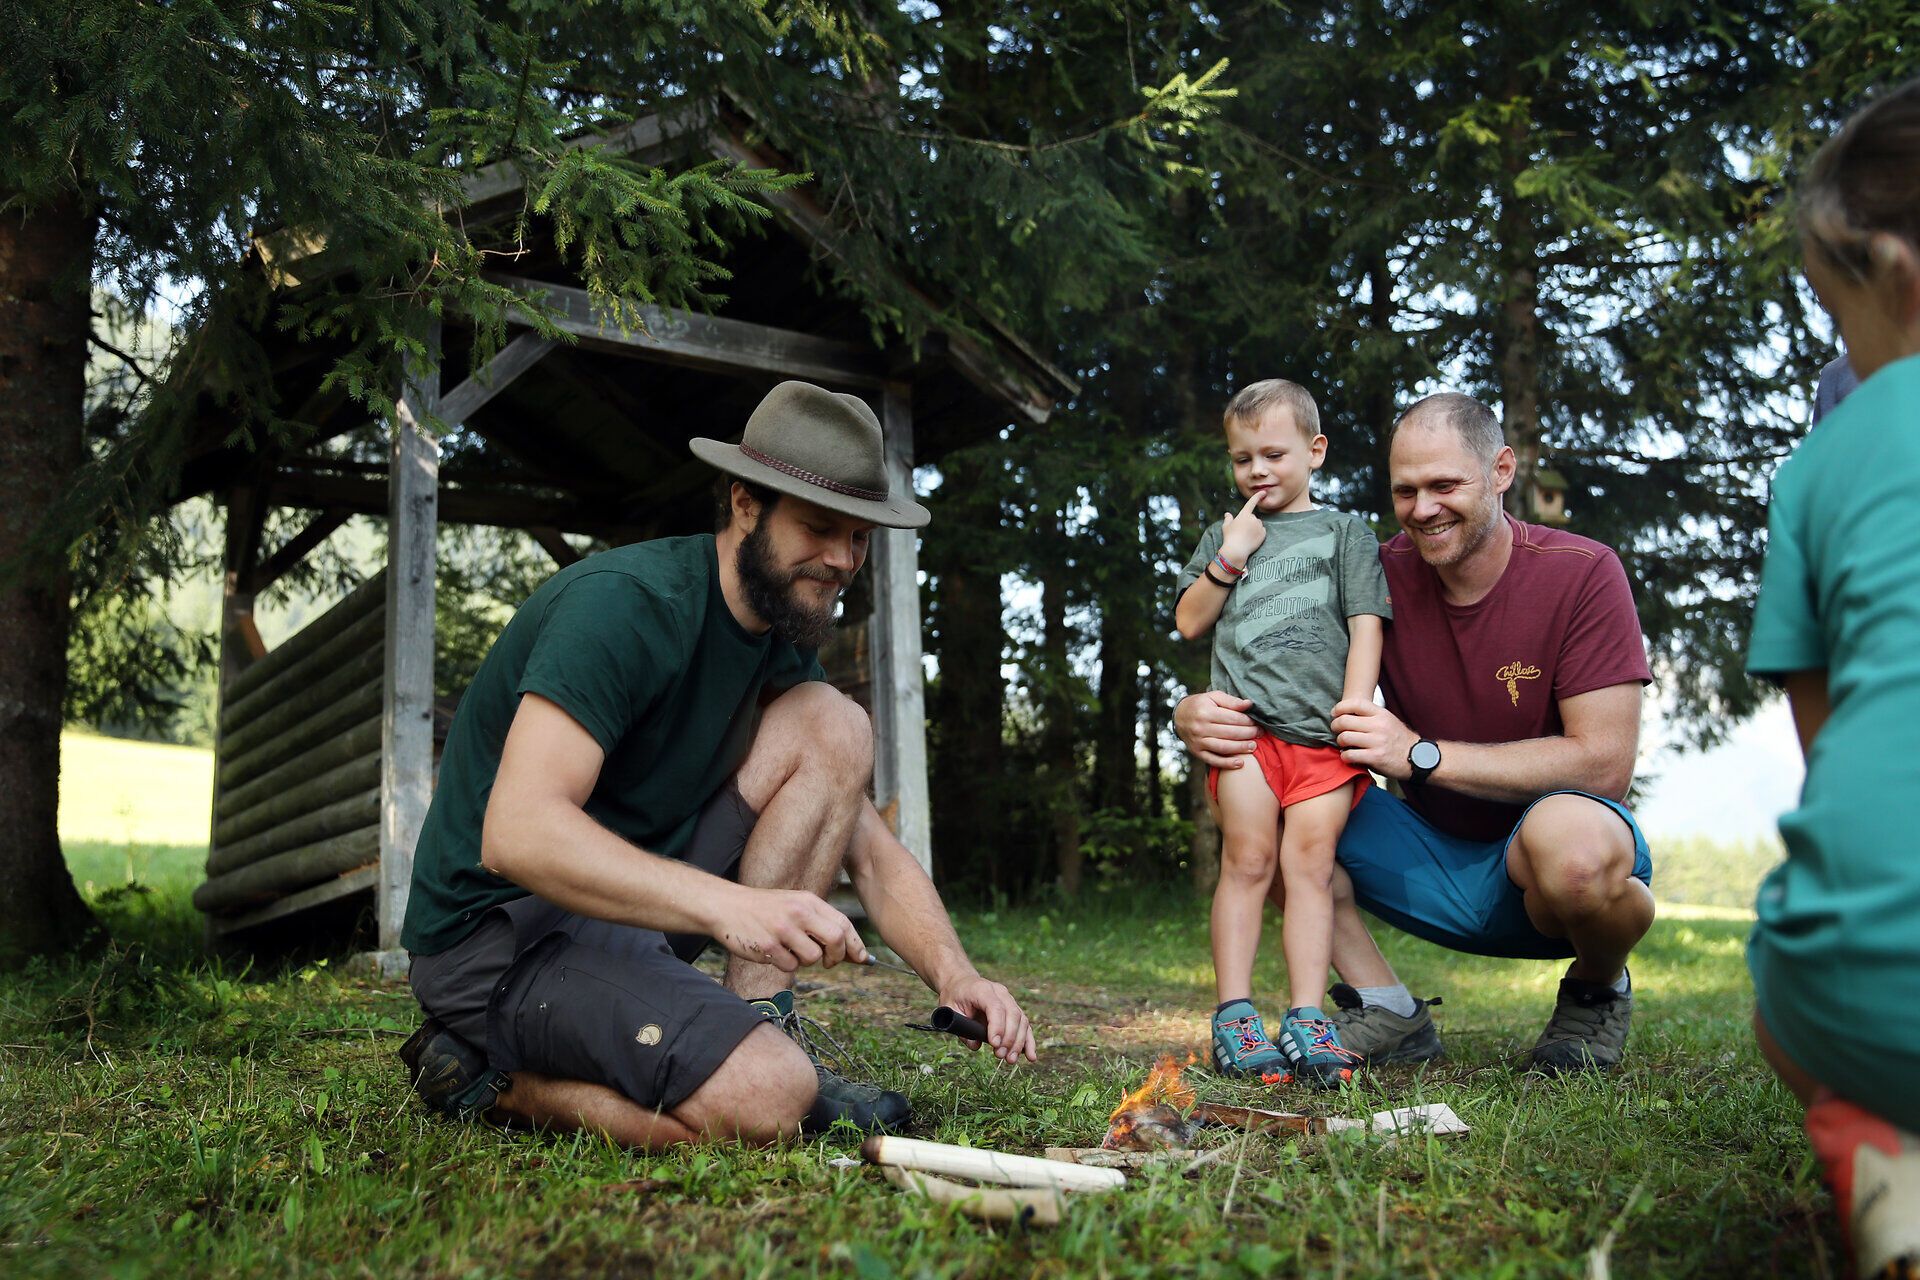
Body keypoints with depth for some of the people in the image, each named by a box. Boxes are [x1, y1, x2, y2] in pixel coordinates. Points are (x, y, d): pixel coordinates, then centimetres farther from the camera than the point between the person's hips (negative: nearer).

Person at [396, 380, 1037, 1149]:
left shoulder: (783, 652, 7)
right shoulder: (626, 602, -20)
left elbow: (873, 854, 6)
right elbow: (517, 832, -31)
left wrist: (953, 974, -13)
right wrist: (724, 903, -42)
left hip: (630, 899, 8)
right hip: (496, 932, -8)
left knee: (832, 726, -6)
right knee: (768, 1099, -28)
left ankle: (752, 1025, -8)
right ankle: (499, 1078, -4)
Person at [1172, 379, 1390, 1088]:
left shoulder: (1345, 532, 13)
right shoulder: (1225, 536, 20)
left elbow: (1366, 626, 6)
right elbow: (1189, 623, 15)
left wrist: (1355, 710, -5)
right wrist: (1229, 558, 2)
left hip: (1323, 733, -1)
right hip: (1247, 726, 1)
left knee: (1309, 865, -6)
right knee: (1247, 860, -5)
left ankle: (1306, 1020, -6)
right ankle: (1234, 1017, -4)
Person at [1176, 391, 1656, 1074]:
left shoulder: (1580, 573, -14)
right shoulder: (1383, 577, -4)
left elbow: (1604, 762, -20)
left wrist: (1420, 753, -26)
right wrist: (1196, 712, -28)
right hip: (1435, 861, 4)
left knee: (1571, 838, -40)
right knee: (1259, 777, -14)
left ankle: (1596, 989, -2)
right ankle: (1386, 1011, -6)